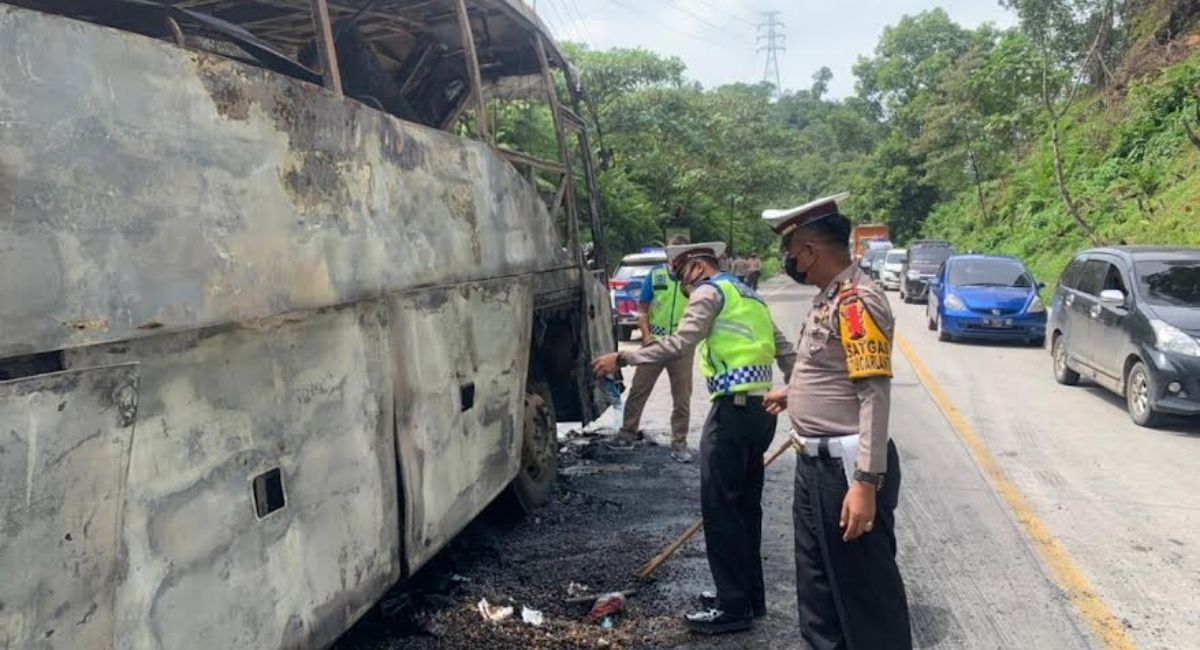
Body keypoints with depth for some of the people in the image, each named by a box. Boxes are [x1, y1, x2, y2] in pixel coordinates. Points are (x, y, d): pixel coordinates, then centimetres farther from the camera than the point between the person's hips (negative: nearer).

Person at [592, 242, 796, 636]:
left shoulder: (711, 291, -4)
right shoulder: (748, 296, 24)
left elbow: (679, 345, -17)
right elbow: (785, 352, 21)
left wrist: (622, 359, -13)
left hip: (733, 410, -10)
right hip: (761, 408, 10)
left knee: (720, 507, -4)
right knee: (745, 506, 15)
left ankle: (733, 606, 1)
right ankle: (750, 595, 24)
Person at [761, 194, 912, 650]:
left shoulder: (856, 301, -19)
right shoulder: (829, 296, 11)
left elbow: (875, 395, -25)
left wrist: (865, 482, -27)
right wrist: (794, 394, 37)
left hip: (846, 469, -10)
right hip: (815, 464, 10)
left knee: (865, 587, 5)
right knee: (817, 582, 21)